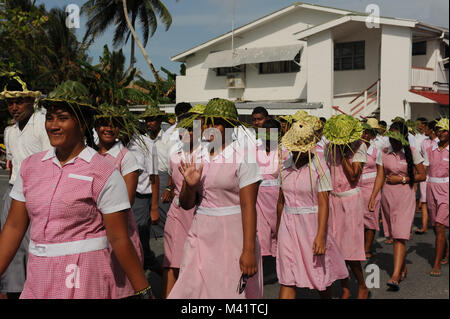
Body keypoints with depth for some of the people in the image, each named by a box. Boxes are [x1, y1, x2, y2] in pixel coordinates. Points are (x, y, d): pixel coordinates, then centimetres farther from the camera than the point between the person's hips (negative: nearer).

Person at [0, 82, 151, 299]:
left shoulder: (104, 173, -10)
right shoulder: (30, 166, 6)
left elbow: (119, 240, -10)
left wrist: (143, 291, -9)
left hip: (85, 280, -4)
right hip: (37, 280, 5)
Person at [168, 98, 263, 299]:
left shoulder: (243, 158, -8)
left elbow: (248, 206, -14)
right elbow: (186, 205, 10)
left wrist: (249, 250, -19)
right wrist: (190, 185, -11)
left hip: (233, 237, -5)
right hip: (201, 236, 5)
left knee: (231, 291, 1)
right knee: (190, 290, 2)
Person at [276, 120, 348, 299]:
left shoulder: (319, 168, -9)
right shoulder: (285, 166, 5)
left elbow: (323, 203, -13)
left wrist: (321, 235, -21)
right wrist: (278, 228, 18)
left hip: (312, 223, -3)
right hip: (288, 224, 3)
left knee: (320, 274, 11)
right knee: (287, 279, -2)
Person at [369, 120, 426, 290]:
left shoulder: (412, 152, -3)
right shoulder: (384, 152, 5)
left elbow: (422, 175, 0)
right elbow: (380, 176, 5)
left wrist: (402, 179, -10)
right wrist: (373, 197, -4)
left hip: (405, 196, -4)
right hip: (387, 195, 4)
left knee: (400, 236, -12)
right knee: (394, 235, 11)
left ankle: (395, 276, -16)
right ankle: (403, 267, 29)